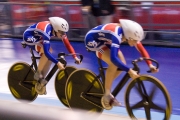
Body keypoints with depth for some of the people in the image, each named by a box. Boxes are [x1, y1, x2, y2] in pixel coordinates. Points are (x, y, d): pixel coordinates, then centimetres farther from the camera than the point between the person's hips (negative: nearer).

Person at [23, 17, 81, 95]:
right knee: (48, 52, -27)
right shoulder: (47, 31, -39)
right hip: (29, 36, -8)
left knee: (50, 56, -4)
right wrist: (57, 63, -48)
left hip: (38, 38, 8)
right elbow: (46, 52, -43)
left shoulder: (59, 30, -17)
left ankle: (40, 81, 8)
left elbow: (68, 44, -11)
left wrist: (75, 57, -22)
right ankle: (38, 74, -9)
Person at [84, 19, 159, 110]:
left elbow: (142, 50, -6)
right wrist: (130, 71, -50)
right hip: (92, 40, -8)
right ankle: (106, 94, -10)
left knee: (121, 64, -4)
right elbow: (113, 58, -48)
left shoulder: (130, 32, -15)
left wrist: (150, 64, -18)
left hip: (104, 40, 8)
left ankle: (105, 87, 14)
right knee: (114, 64, -25)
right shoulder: (117, 35, -39)